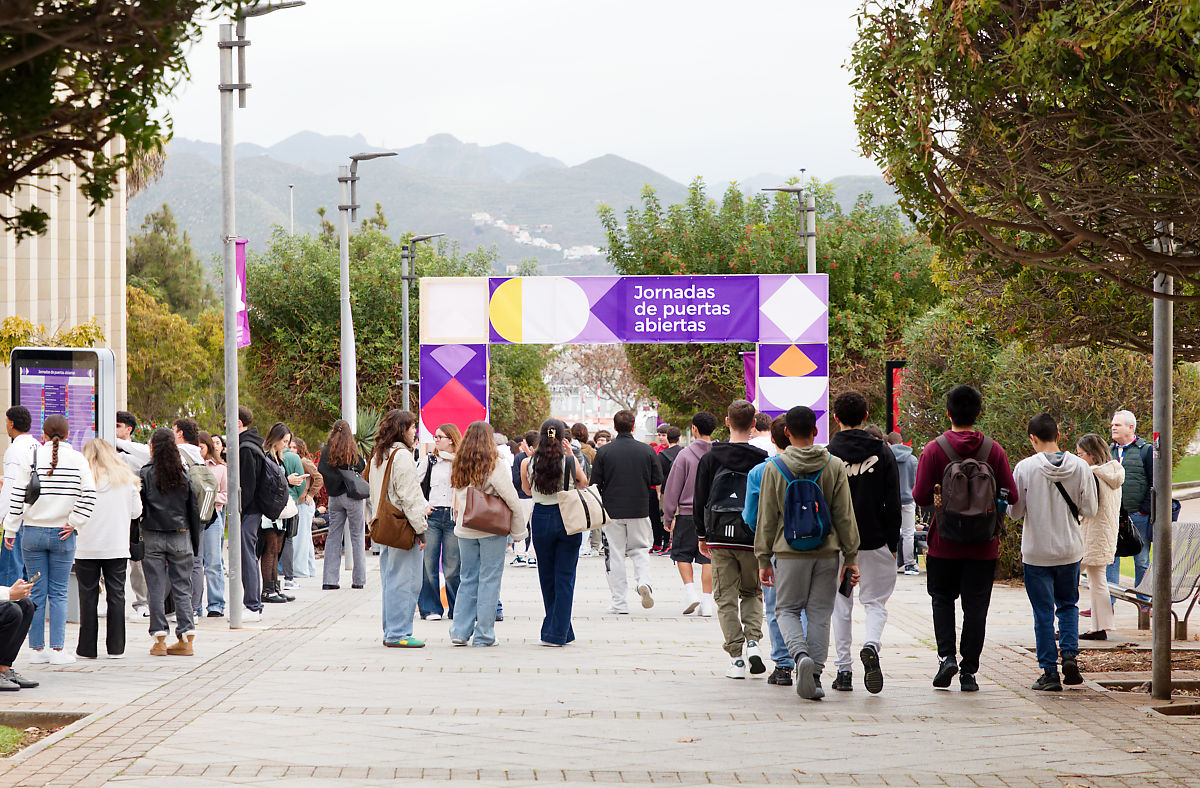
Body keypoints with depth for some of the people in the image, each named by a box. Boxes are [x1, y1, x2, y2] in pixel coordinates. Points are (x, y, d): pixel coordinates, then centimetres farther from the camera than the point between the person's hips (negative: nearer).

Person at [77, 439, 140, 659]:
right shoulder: (126, 478, 4)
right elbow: (136, 511, 7)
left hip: (87, 548, -2)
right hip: (118, 547, 2)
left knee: (88, 596, 4)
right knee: (116, 595, 6)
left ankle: (87, 647, 6)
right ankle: (116, 647, 6)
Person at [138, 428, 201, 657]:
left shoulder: (146, 474, -6)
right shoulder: (184, 475, 2)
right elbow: (194, 510, 6)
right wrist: (195, 542, 14)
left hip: (153, 537, -2)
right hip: (180, 537, 2)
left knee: (157, 588, 2)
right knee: (182, 587, 7)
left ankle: (159, 640, 1)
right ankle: (186, 639, 4)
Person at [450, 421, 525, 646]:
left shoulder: (459, 465, 4)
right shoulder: (495, 464, -11)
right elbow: (511, 500, -10)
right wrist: (518, 531, -2)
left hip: (465, 530, 5)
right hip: (492, 529, -5)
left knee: (467, 579, 13)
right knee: (489, 581, 1)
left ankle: (460, 631, 9)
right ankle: (483, 635, 3)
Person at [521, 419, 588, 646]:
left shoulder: (528, 463, -7)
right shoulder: (570, 462, -11)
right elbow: (583, 482, 7)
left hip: (541, 520, 1)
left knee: (547, 578, 16)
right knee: (564, 578, 5)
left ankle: (558, 630, 23)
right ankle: (557, 633, -1)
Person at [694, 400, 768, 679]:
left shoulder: (710, 459, 1)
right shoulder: (763, 460, -2)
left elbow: (699, 501, 5)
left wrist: (702, 537, 14)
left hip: (719, 538, 0)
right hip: (752, 538, 0)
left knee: (726, 598, 5)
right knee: (752, 593, 18)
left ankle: (735, 657, -1)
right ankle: (753, 640, -3)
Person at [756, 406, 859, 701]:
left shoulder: (775, 468, -3)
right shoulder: (834, 466, -1)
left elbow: (767, 518, 0)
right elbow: (845, 516, 0)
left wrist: (764, 559, 7)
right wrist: (851, 557, 6)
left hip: (790, 552, -1)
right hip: (827, 552, 1)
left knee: (787, 609, 11)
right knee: (819, 614, 9)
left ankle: (801, 655, -15)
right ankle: (815, 675, 6)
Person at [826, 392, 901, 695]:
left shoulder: (827, 455, -5)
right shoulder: (882, 453, -1)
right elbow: (893, 504, 0)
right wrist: (893, 544, 7)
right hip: (874, 543, 0)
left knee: (840, 605, 10)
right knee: (876, 601, 9)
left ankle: (843, 670, 8)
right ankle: (871, 646, -19)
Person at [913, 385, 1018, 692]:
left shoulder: (934, 449, -8)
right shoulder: (994, 450, -3)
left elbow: (920, 496, -12)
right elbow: (1011, 496, -4)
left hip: (944, 543, -1)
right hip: (983, 544, 1)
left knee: (942, 598, 15)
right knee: (975, 606, 7)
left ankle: (947, 656, -3)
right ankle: (969, 671, 6)